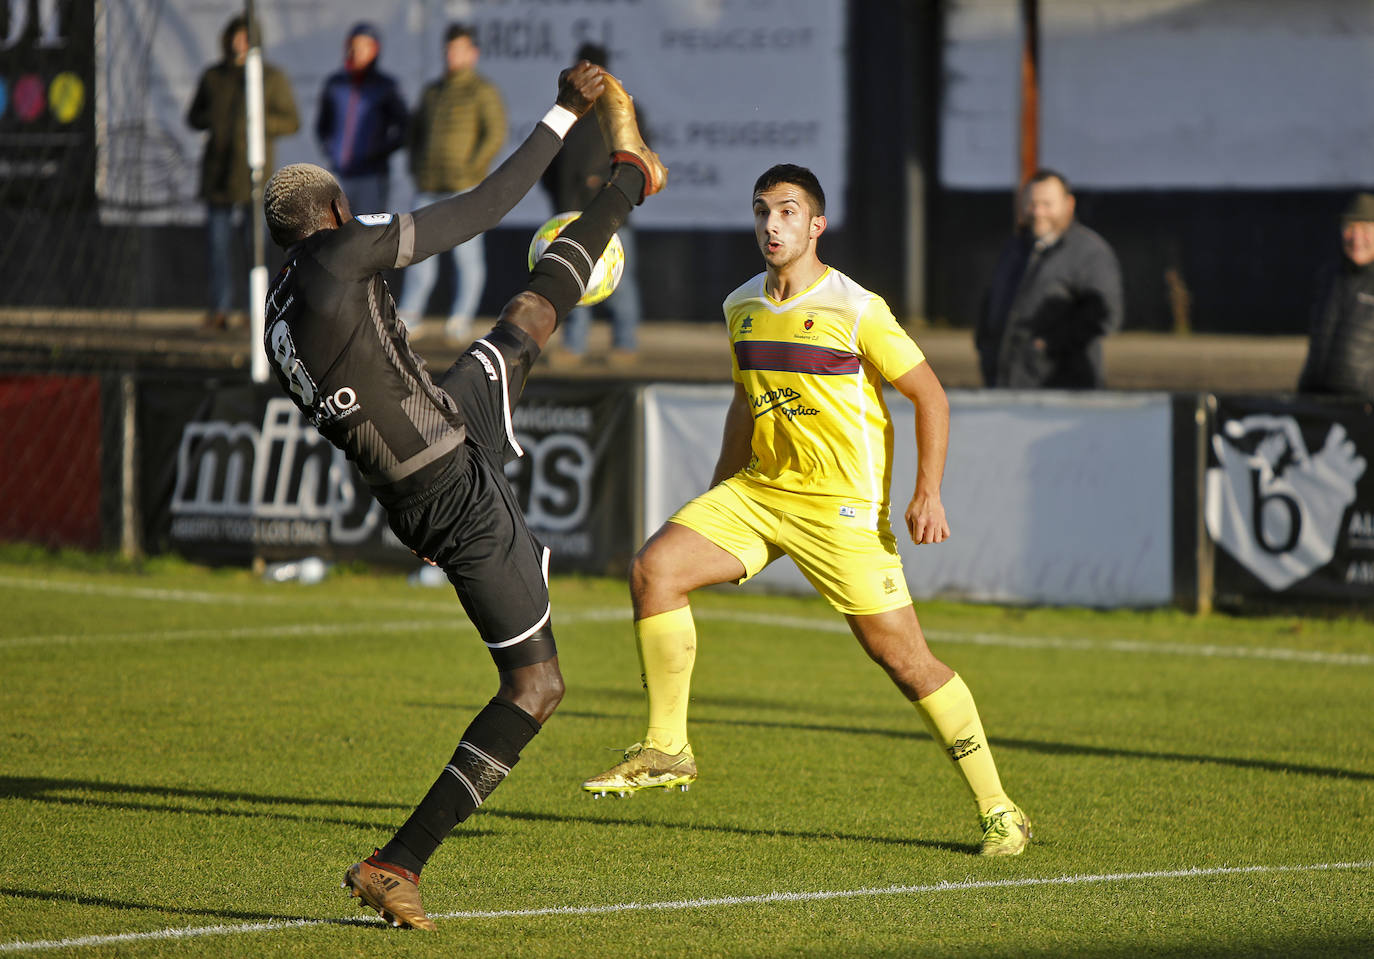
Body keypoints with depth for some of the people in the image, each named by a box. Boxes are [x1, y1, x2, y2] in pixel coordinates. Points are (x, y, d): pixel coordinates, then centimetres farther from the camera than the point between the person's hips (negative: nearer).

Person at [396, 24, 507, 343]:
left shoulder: (483, 91, -1)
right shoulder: (433, 91, 18)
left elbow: (496, 133, -9)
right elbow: (416, 129, 28)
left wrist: (471, 169, -15)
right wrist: (417, 167, 12)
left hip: (465, 185, -6)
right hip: (429, 187, 6)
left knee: (467, 250, -5)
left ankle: (462, 316, -1)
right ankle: (409, 314, -3)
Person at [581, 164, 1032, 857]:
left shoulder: (855, 310, -11)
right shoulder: (741, 307, 8)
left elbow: (929, 396, -7)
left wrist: (927, 494, -16)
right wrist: (714, 504, 23)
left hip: (843, 505, -6)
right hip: (759, 488, 6)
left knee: (900, 654, -8)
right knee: (654, 567, -13)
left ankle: (999, 811, 2)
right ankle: (666, 749, -3)